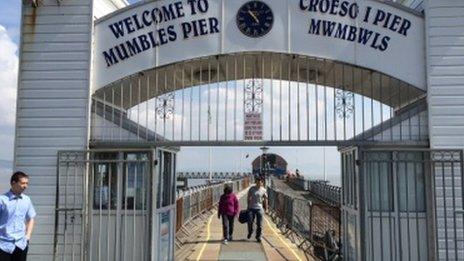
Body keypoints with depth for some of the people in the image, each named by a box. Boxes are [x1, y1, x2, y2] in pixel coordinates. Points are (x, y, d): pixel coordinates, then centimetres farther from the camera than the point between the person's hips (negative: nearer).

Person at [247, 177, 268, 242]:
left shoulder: (263, 190, 0)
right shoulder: (251, 189, 0)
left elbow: (265, 199, 9)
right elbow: (248, 197, 10)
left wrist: (266, 208, 7)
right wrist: (248, 206, 9)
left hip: (259, 208, 0)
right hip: (251, 208, 0)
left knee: (259, 224, 2)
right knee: (250, 222, -5)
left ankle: (258, 237, 16)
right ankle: (250, 232, 24)